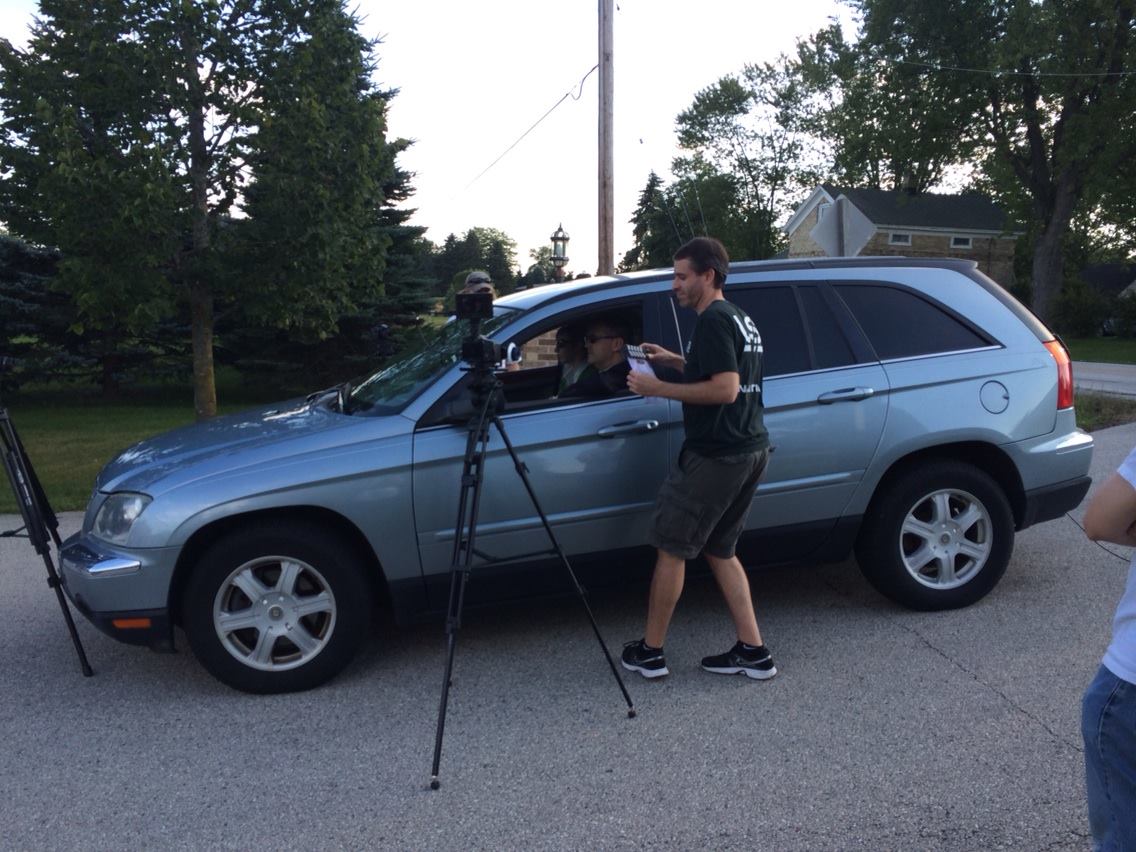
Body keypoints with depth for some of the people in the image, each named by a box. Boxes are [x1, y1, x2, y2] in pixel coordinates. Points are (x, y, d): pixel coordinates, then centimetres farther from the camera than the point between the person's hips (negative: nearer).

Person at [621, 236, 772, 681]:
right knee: (720, 550, 17)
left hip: (714, 455, -10)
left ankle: (649, 652, 12)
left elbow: (725, 389, -23)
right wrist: (678, 361, 20)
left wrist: (659, 388, -18)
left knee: (670, 549, 2)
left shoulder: (713, 320, -14)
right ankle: (753, 652, 16)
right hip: (752, 449, 10)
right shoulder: (741, 319, 17)